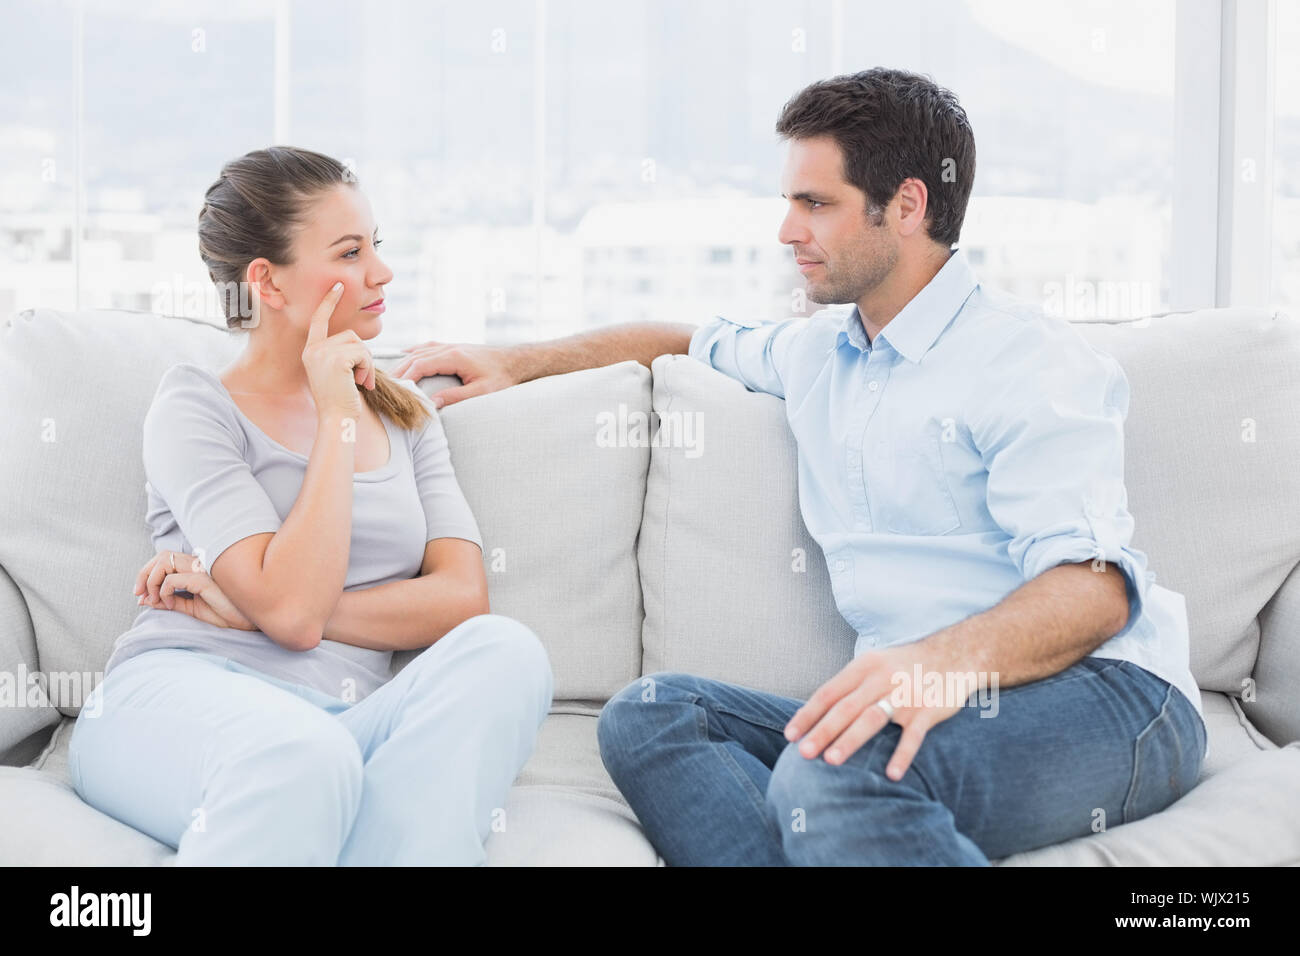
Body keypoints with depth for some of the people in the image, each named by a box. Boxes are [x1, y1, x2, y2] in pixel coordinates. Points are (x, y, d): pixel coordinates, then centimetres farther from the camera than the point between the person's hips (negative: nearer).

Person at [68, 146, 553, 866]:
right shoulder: (195, 407, 5)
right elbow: (294, 612, -11)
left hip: (349, 721, 5)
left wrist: (247, 609, -4)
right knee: (302, 751, -40)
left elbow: (463, 597, 4)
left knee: (503, 651, -27)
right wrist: (337, 418, -4)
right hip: (181, 697, -4)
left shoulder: (406, 415, 21)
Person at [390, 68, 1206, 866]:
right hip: (927, 705, 8)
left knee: (832, 772, -37)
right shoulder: (818, 354, 21)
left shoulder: (1030, 361, -5)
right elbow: (694, 341, 41)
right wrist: (518, 362, 33)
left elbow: (1093, 587, -18)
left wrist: (948, 658, -37)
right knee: (647, 715, -14)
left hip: (1103, 697, -7)